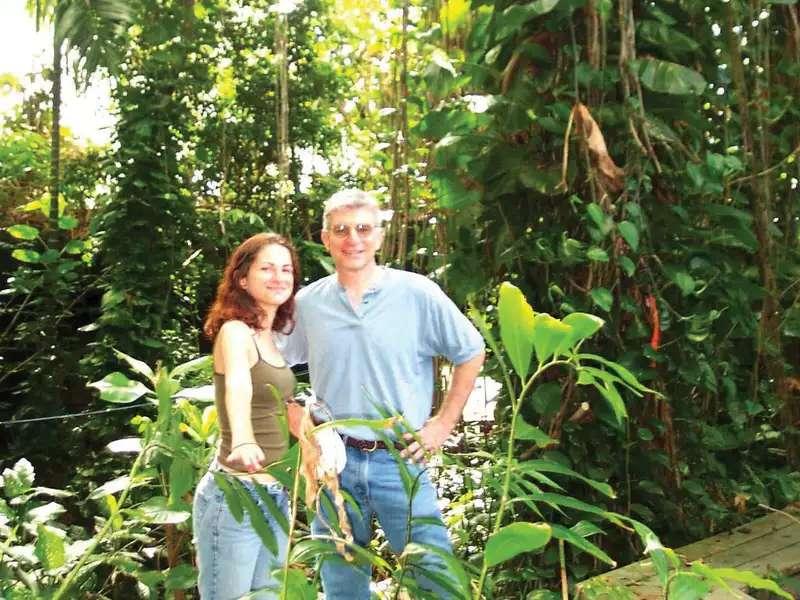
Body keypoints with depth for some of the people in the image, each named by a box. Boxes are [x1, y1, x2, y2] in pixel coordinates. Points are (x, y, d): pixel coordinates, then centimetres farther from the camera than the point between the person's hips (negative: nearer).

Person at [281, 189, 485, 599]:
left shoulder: (417, 294, -6)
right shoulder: (307, 303, 1)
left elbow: (470, 354, 4)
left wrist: (444, 423, 0)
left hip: (401, 462, -2)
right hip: (334, 463, 3)